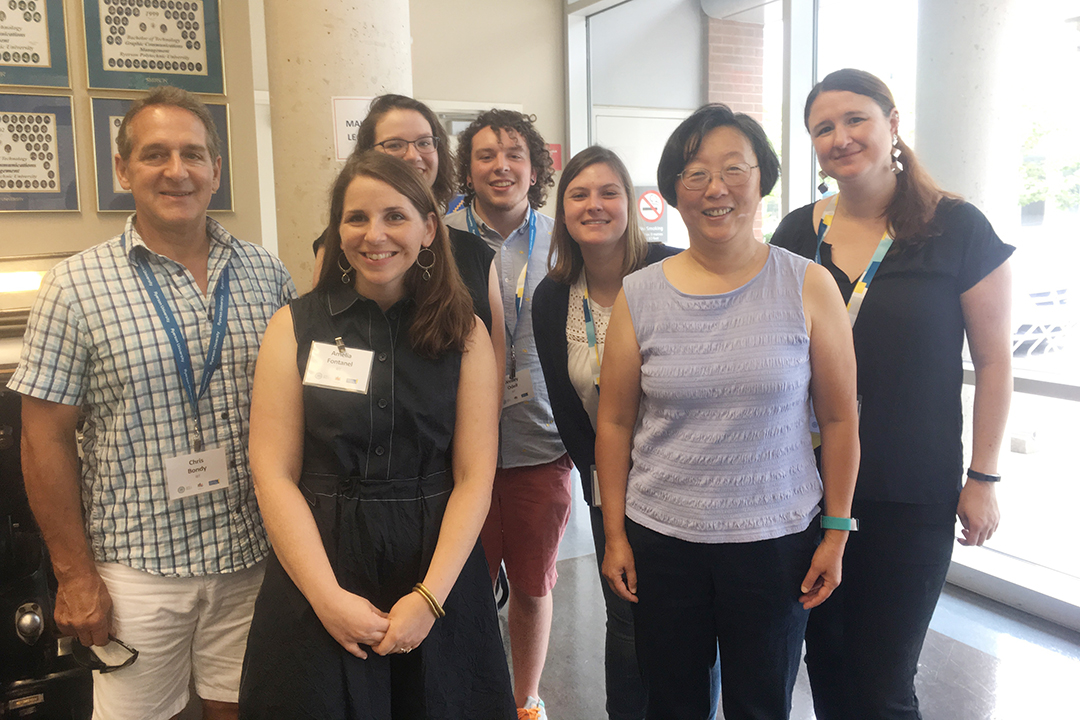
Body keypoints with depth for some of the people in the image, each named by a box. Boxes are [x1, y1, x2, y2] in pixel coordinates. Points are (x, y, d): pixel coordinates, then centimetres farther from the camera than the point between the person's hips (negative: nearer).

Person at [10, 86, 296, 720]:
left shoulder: (267, 275, 2)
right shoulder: (77, 286, -6)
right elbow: (47, 439, -4)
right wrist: (74, 574, -4)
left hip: (254, 555, 2)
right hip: (137, 566, -2)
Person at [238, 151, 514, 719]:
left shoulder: (464, 334, 0)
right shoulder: (295, 327, -1)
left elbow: (475, 478, -4)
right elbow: (273, 474, -6)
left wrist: (429, 597, -14)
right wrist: (330, 597, -14)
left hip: (438, 576, 1)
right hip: (316, 581, 0)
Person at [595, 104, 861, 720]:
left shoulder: (809, 287, -5)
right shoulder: (639, 295, -2)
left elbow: (839, 418, 0)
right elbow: (615, 423, 2)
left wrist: (836, 533, 0)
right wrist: (615, 534, 2)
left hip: (776, 539, -1)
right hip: (661, 538, 1)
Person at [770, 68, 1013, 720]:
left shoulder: (957, 229, -7)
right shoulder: (797, 234, 3)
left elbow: (994, 359, -3)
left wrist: (984, 477, -5)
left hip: (912, 499, -3)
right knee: (826, 664, 16)